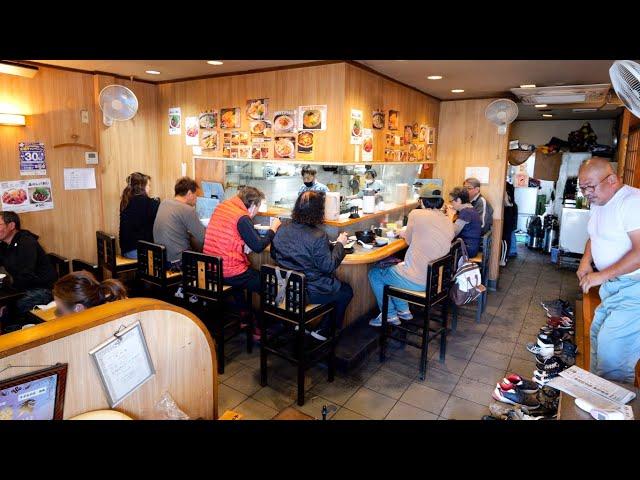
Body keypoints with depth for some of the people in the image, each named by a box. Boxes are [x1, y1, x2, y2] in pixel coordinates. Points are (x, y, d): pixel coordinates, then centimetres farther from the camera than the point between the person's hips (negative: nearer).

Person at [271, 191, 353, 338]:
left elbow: (273, 255, 9)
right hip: (310, 292, -7)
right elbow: (329, 267, -19)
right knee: (347, 290, 20)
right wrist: (339, 244, -6)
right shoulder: (318, 236, -25)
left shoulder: (282, 230, -5)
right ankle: (324, 331, 25)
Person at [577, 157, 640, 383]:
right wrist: (586, 260, 4)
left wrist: (602, 275, -24)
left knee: (611, 348, -12)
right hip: (613, 285, 10)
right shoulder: (598, 202, 9)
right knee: (598, 333, 17)